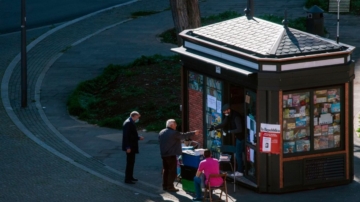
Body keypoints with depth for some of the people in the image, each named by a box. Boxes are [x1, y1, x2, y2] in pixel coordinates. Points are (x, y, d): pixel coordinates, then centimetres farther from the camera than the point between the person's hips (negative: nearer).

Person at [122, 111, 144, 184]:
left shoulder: (131, 122, 13)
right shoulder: (128, 123, -19)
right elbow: (127, 135, -23)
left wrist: (138, 137, 8)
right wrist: (128, 147, -25)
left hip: (132, 146, 10)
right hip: (130, 147, -10)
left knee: (131, 162, 18)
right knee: (130, 162, -6)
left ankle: (130, 177, 27)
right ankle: (127, 179, -2)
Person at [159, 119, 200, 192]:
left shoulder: (161, 132, 8)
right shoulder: (174, 133, -15)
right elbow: (183, 135, -5)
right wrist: (194, 133, 7)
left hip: (163, 155, 8)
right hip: (171, 155, -8)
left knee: (165, 170, 15)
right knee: (172, 171, -2)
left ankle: (165, 186, 18)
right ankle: (170, 186, -3)